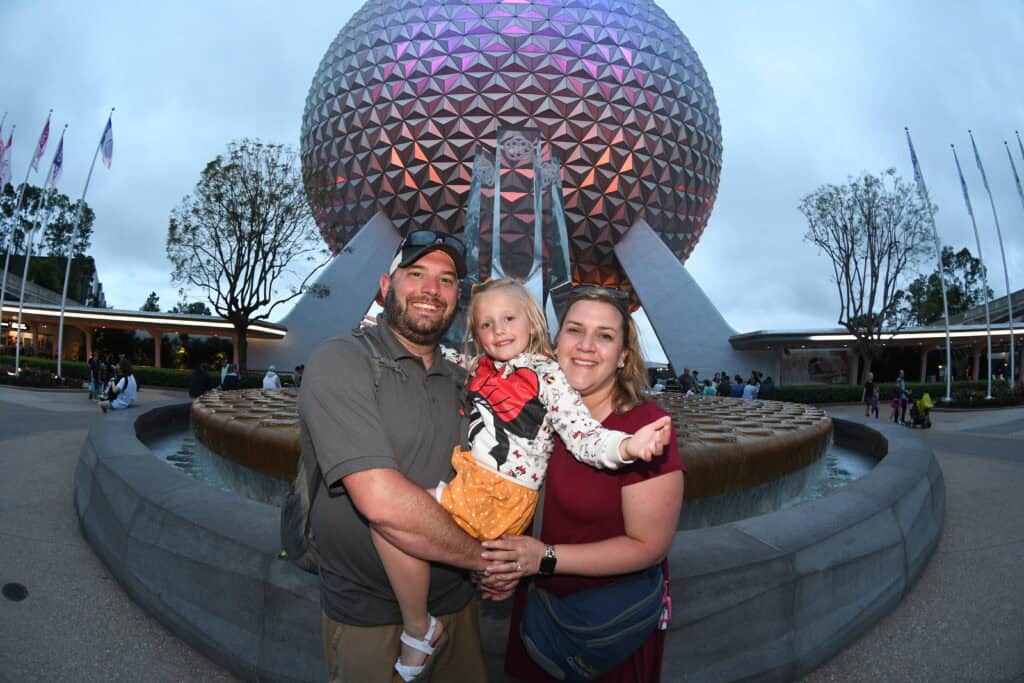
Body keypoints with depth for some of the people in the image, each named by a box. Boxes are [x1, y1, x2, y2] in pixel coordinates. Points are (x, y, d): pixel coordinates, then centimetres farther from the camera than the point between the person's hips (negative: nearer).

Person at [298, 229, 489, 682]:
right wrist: (482, 556, -16)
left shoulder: (459, 381, 4)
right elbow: (382, 502, -28)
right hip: (368, 615, -6)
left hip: (455, 602, 6)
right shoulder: (340, 361, -18)